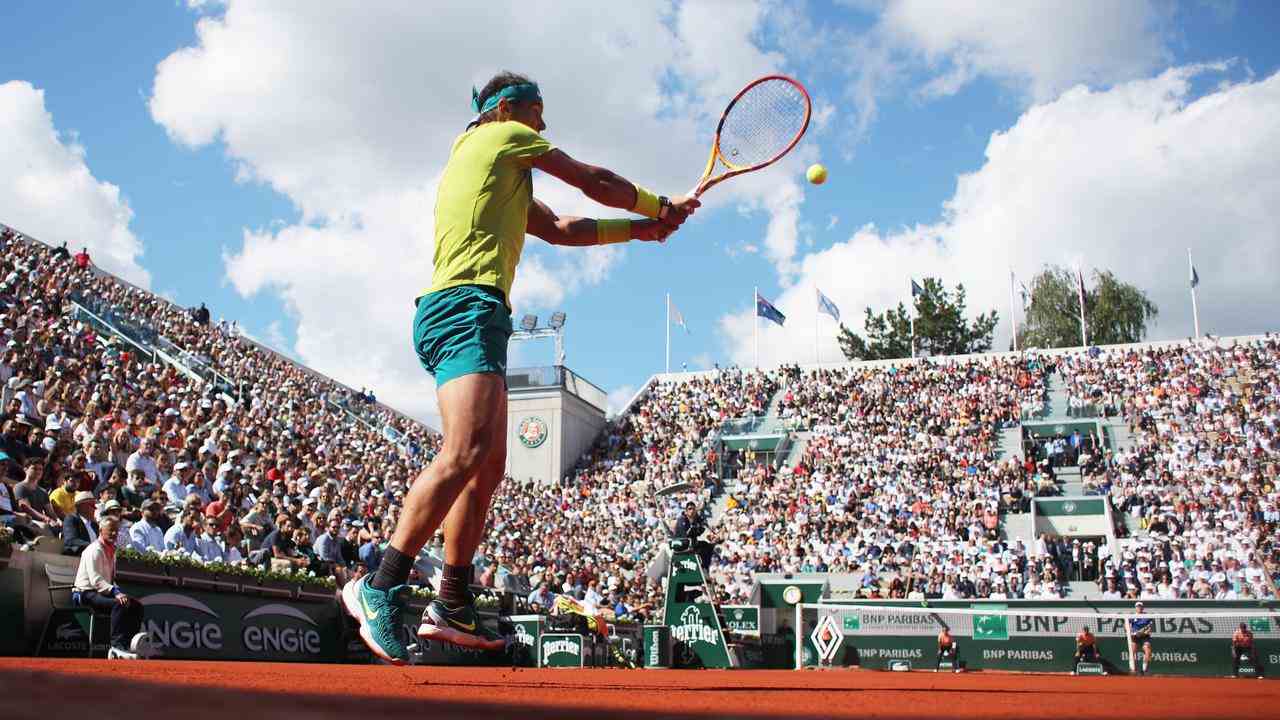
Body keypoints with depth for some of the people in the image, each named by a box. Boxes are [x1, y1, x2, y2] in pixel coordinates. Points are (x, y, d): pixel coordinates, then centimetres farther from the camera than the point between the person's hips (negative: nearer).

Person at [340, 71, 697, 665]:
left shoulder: (495, 172, 34)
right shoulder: (505, 135, 8)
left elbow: (560, 229, 33)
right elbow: (595, 182, 12)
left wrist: (641, 229, 28)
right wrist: (662, 205, 26)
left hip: (447, 312, 11)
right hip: (467, 306, -11)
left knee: (488, 466, 7)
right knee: (466, 452, -25)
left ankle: (452, 607, 7)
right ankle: (382, 587, -28)